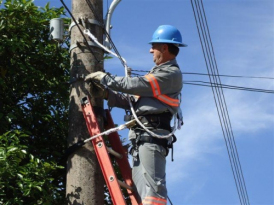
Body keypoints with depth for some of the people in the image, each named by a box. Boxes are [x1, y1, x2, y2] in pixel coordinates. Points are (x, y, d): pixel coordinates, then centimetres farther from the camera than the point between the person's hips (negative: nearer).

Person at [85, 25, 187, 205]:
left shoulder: (171, 74, -4)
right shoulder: (159, 72, 28)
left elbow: (137, 85, -12)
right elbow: (133, 100, 23)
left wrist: (105, 78, -2)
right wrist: (108, 94, 13)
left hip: (151, 135, -10)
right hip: (142, 136, 10)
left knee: (152, 185, -19)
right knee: (141, 188, 6)